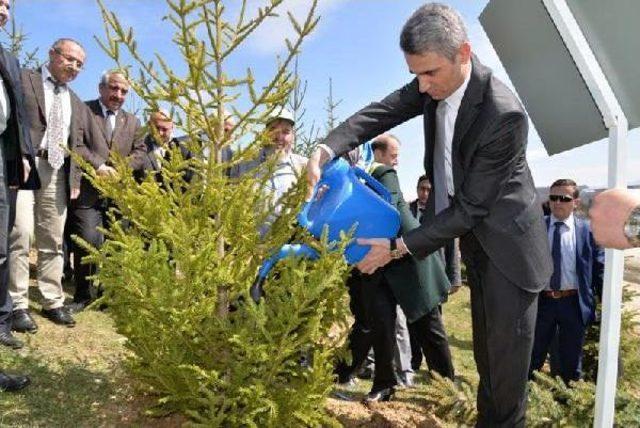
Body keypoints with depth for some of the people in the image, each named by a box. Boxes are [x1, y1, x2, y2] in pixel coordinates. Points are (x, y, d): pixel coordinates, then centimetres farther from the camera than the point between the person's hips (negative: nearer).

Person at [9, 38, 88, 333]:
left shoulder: (77, 104, 23)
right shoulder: (23, 80, 5)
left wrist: (74, 179, 9)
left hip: (57, 173, 5)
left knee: (53, 240, 7)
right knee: (20, 235, -11)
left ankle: (53, 302, 14)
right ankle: (18, 306, -2)